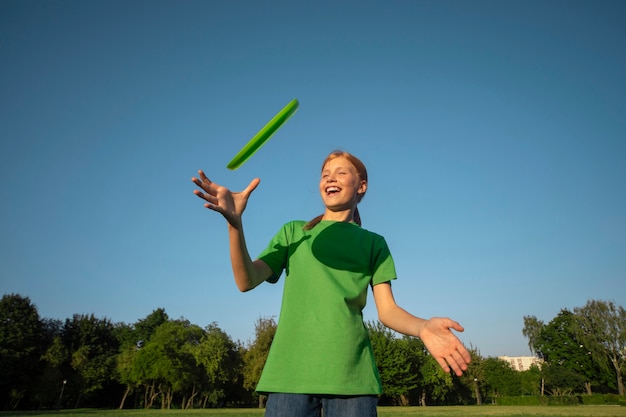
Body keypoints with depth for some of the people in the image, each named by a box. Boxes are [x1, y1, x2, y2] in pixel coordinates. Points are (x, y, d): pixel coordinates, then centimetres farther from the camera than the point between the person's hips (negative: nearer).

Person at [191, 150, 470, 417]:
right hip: (290, 370, 0)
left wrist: (423, 328, -19)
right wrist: (235, 222, -16)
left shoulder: (373, 243, 14)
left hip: (351, 374, 0)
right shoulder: (293, 231, 14)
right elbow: (247, 281, 1)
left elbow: (387, 310, 4)